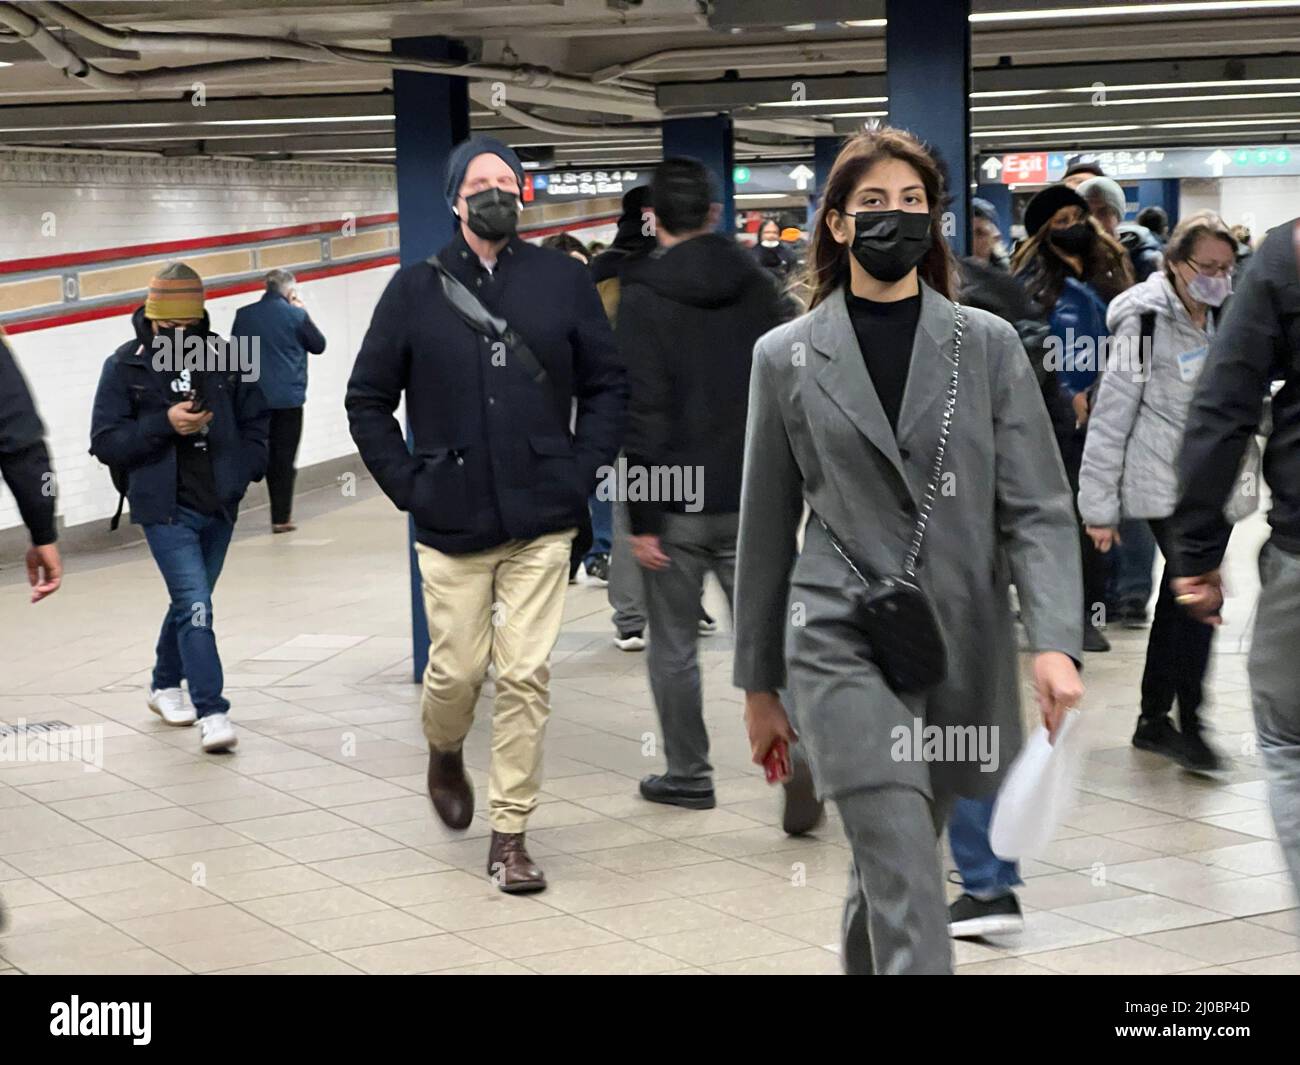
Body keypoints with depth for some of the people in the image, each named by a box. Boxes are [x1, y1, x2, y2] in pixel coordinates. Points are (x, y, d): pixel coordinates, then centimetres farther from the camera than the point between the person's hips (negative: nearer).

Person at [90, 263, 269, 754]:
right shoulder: (125, 365, -5)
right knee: (196, 606, -13)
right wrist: (165, 424, -17)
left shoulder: (223, 358, 1)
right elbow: (105, 442, -6)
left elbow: (256, 421, 12)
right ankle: (211, 713, -12)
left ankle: (165, 686, 39)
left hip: (219, 508, 4)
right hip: (165, 508, -4)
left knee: (190, 601, 19)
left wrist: (242, 473, -2)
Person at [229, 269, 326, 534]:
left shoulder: (244, 315, 0)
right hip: (287, 398, -3)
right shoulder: (296, 315, -10)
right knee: (284, 459, 4)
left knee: (267, 456, 14)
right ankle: (281, 518, 4)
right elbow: (318, 345, 3)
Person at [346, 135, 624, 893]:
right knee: (458, 669, 5)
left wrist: (582, 474, 0)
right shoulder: (417, 289, 2)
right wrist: (408, 485, 0)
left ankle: (510, 832, 10)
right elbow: (368, 400, 7)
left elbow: (606, 385, 9)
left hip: (542, 523, 0)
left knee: (527, 676, -2)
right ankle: (446, 754, 39)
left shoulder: (564, 281, 3)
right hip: (452, 521, 0)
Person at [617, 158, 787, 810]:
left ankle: (688, 776, 17)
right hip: (749, 498, 4)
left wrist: (640, 517, -10)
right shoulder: (757, 285, 5)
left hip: (676, 503, -4)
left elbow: (642, 412, -13)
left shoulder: (644, 296, -9)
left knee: (673, 646, 10)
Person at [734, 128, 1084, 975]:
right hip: (844, 646, -2)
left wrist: (1056, 642, -16)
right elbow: (767, 530, 10)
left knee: (887, 869, 15)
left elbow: (1038, 508, -1)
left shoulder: (989, 345, 5)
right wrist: (759, 684, 12)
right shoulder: (787, 357, 4)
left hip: (962, 646, 2)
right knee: (909, 898, -13)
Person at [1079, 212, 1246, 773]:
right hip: (1165, 487, -7)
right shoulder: (1145, 324, -13)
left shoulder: (1221, 322, 9)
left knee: (1180, 600, 12)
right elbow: (1109, 419, -12)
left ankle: (1154, 720, 23)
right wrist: (1100, 508, -12)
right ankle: (1188, 727, -7)